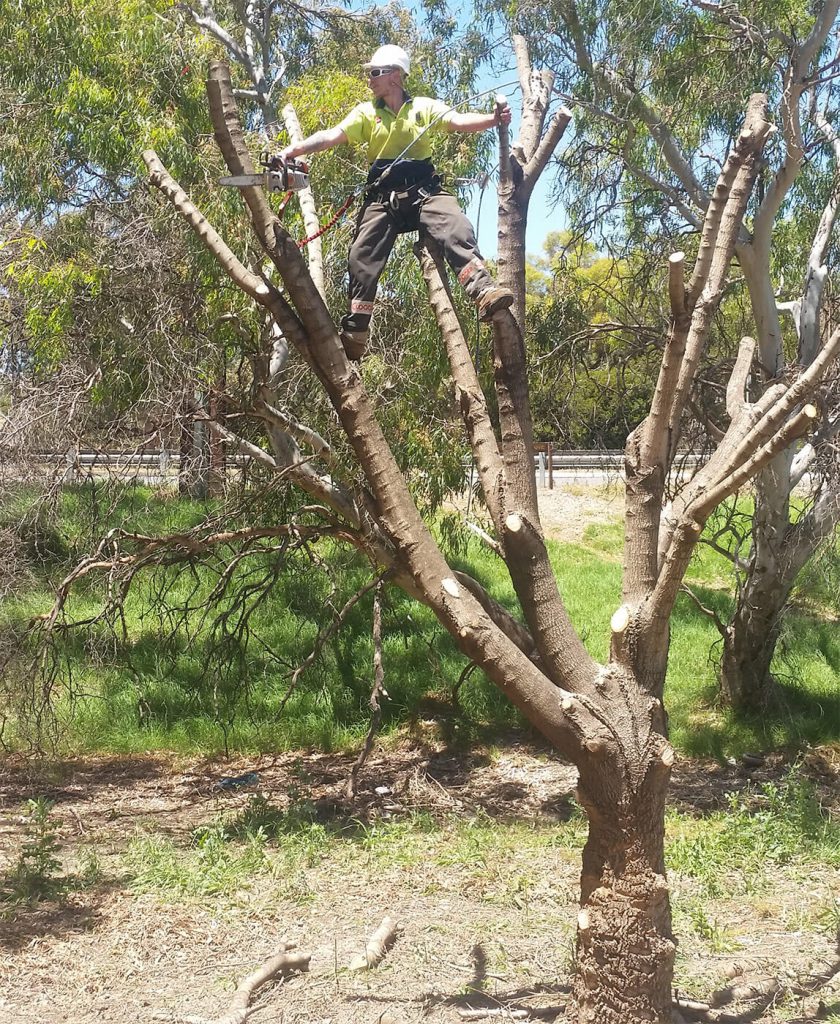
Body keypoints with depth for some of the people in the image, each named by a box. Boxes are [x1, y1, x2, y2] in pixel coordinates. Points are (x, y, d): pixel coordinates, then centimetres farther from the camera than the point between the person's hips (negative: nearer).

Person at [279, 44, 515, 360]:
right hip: (383, 197, 2)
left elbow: (460, 121, -7)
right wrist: (295, 149, -17)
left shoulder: (423, 107, 7)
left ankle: (485, 293, -39)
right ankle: (354, 336, -3)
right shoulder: (366, 113, 11)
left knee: (457, 232, -27)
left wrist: (493, 119, -27)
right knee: (362, 258, -7)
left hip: (424, 189, -2)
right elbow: (331, 136, -1)